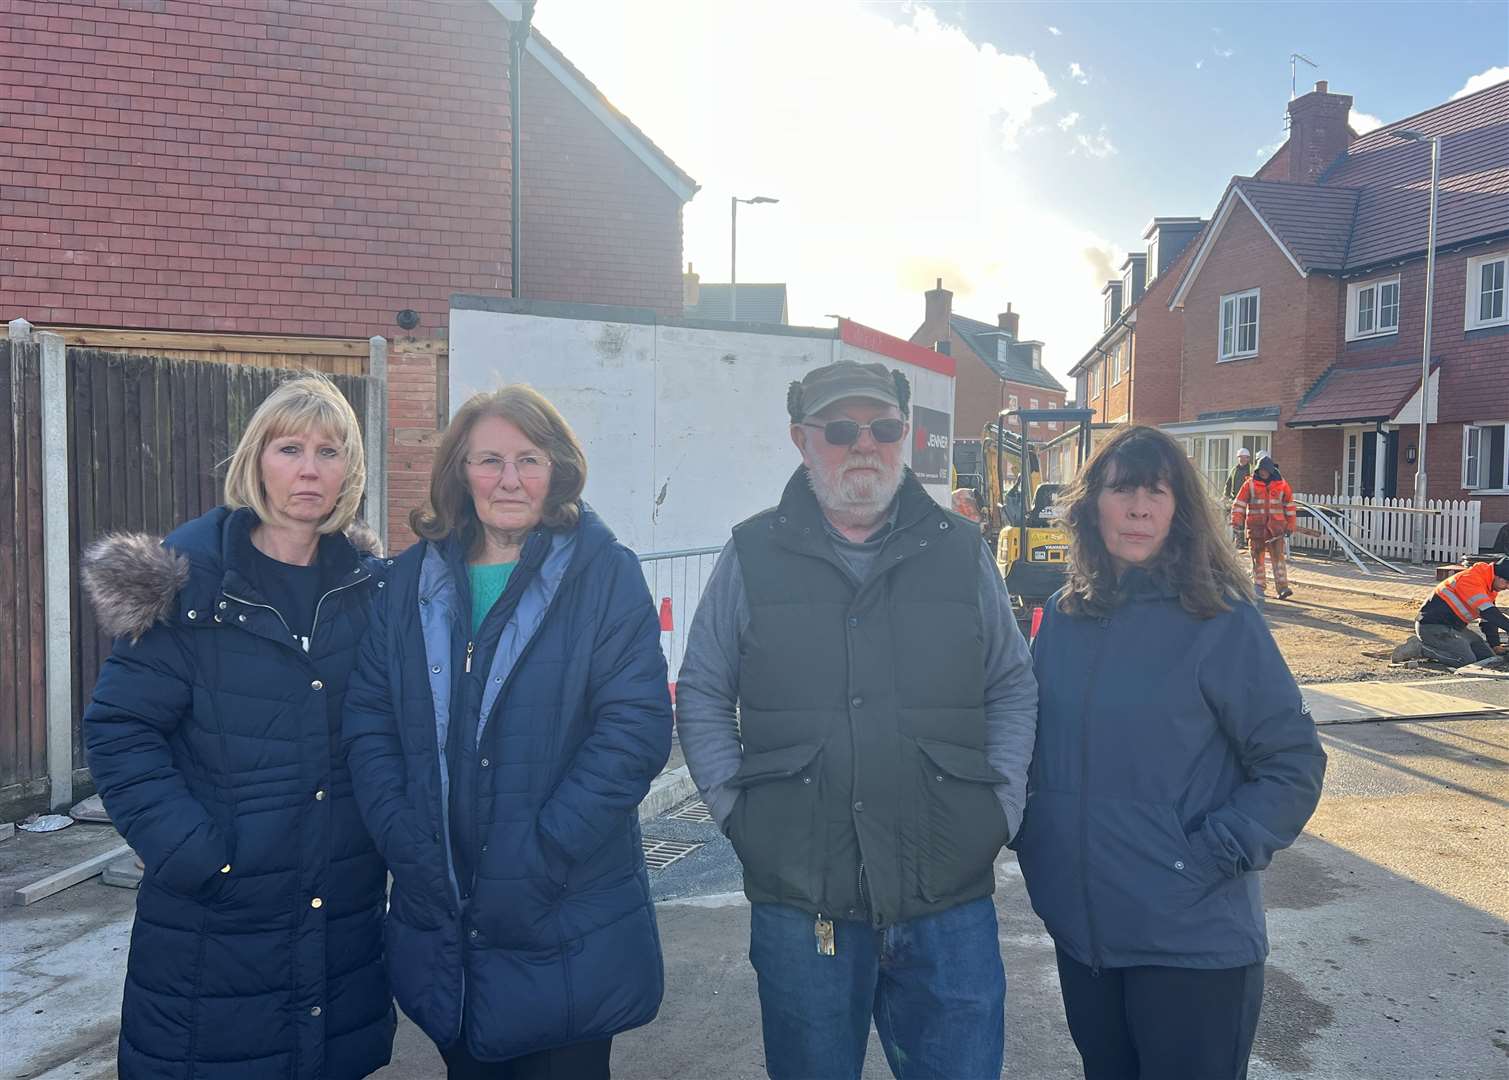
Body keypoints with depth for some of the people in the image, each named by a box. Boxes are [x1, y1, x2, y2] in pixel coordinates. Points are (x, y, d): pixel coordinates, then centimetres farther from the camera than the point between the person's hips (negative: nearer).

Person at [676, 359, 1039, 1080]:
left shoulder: (961, 551, 5)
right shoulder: (752, 555, 1)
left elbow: (1013, 689, 11)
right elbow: (702, 696, 7)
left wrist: (1001, 806, 2)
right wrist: (735, 811, -1)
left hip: (950, 899, 1)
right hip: (798, 902, 0)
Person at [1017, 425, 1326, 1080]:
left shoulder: (1220, 621, -12)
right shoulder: (1064, 616, 2)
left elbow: (1294, 765, -8)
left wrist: (1215, 853, -16)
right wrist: (1033, 840, 3)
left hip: (1193, 944, -4)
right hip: (1078, 929, 5)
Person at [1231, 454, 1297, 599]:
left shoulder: (1281, 484, 5)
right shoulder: (1250, 484, 1)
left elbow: (1289, 505, 12)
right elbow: (1239, 503, 0)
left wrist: (1291, 525, 10)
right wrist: (1236, 521, -12)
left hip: (1275, 525, 0)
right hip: (1256, 526, 0)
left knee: (1278, 555, -6)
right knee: (1258, 557, 5)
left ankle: (1282, 587, -9)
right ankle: (1259, 586, 15)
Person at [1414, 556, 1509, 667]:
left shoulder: (1490, 587, 11)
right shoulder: (1471, 579, -21)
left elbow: (1489, 617, 14)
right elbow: (1488, 612, -28)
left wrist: (1495, 645, 6)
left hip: (1454, 627, 11)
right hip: (1432, 626, -11)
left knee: (1488, 657, 7)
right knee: (1468, 661, -22)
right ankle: (1423, 649, -12)